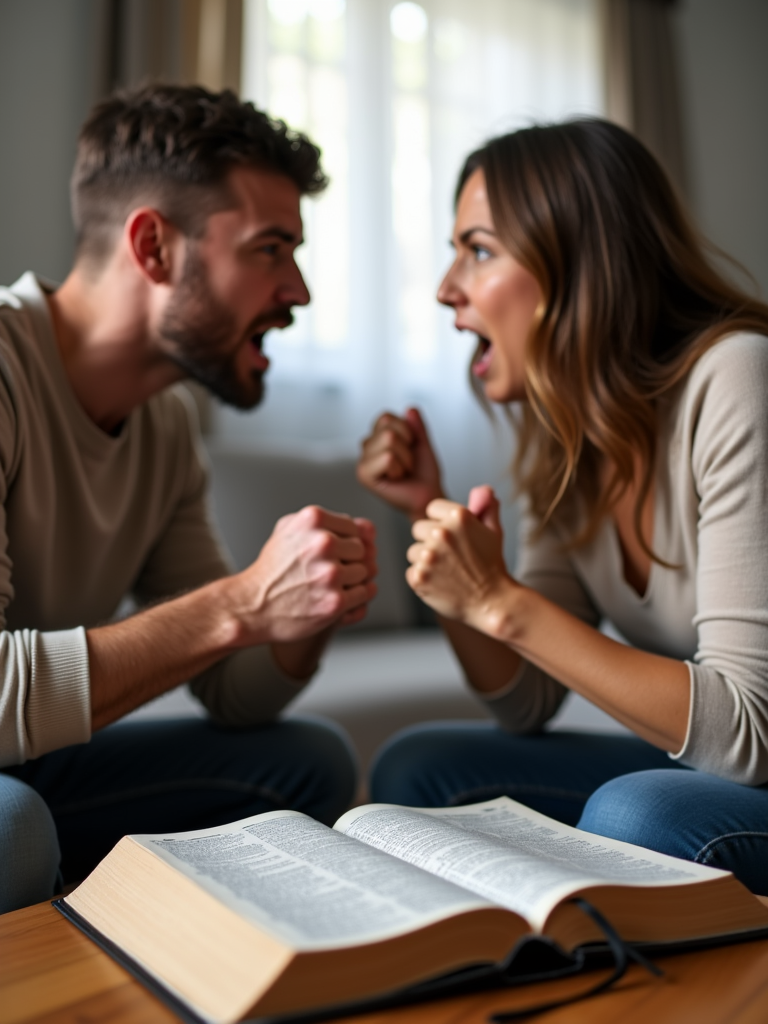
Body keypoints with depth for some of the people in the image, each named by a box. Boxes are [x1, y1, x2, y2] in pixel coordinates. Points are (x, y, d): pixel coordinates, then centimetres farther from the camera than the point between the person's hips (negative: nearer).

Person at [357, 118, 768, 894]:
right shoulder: (561, 433, 0)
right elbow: (527, 705, 3)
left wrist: (501, 602, -27)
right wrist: (430, 519, -7)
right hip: (699, 771, 6)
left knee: (636, 820, -32)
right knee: (415, 766, -6)